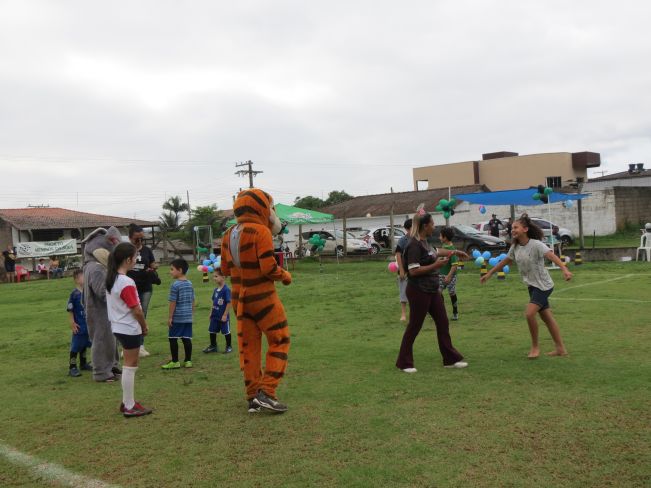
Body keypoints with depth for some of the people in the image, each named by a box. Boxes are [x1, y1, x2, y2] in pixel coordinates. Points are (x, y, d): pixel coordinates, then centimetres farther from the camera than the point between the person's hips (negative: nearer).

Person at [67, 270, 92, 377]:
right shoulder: (74, 294, -16)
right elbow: (70, 310, -11)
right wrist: (72, 323, -13)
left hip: (88, 324, 6)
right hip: (79, 325, -6)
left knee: (84, 344, 19)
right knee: (75, 345, -1)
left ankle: (83, 364, 33)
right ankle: (72, 367, 6)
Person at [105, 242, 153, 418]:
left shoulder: (111, 279, 5)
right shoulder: (127, 283, -22)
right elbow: (136, 310, -20)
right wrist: (144, 326, -4)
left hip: (119, 327, 9)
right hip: (130, 329, -9)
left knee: (129, 365, 18)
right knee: (130, 367, 0)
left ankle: (127, 401, 27)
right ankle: (130, 407, 8)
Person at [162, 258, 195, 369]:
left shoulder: (175, 285, -13)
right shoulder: (190, 284, 9)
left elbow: (173, 302, -13)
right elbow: (192, 301, 14)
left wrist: (170, 317, -8)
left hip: (177, 318, -7)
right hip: (188, 317, 7)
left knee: (173, 338, 2)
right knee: (187, 338, 8)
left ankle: (175, 362, 5)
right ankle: (188, 361, 11)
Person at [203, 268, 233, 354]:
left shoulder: (226, 290, -19)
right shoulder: (216, 290, 5)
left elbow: (229, 303, -19)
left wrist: (225, 315, -18)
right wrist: (211, 312, 13)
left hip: (223, 316, -7)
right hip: (215, 315, 7)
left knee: (226, 332, 6)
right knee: (212, 330, 11)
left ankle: (229, 346, 22)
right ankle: (213, 346, 26)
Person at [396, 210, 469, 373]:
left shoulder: (424, 242, 9)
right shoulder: (414, 245, -19)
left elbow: (435, 252, 32)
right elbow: (413, 271, -25)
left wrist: (455, 252, 35)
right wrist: (435, 266, -20)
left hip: (432, 291, 9)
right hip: (419, 292, -9)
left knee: (443, 323, 12)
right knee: (414, 326, 1)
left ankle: (451, 359, 22)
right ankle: (404, 363, 15)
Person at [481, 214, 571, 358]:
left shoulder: (536, 245, -19)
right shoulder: (515, 247, 2)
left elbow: (552, 256, -32)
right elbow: (505, 261, 17)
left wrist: (564, 269, -48)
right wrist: (489, 273, 24)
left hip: (543, 285, -7)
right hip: (532, 286, 7)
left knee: (529, 314, -18)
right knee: (547, 317, 12)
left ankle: (535, 346, 0)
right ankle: (560, 348, 21)